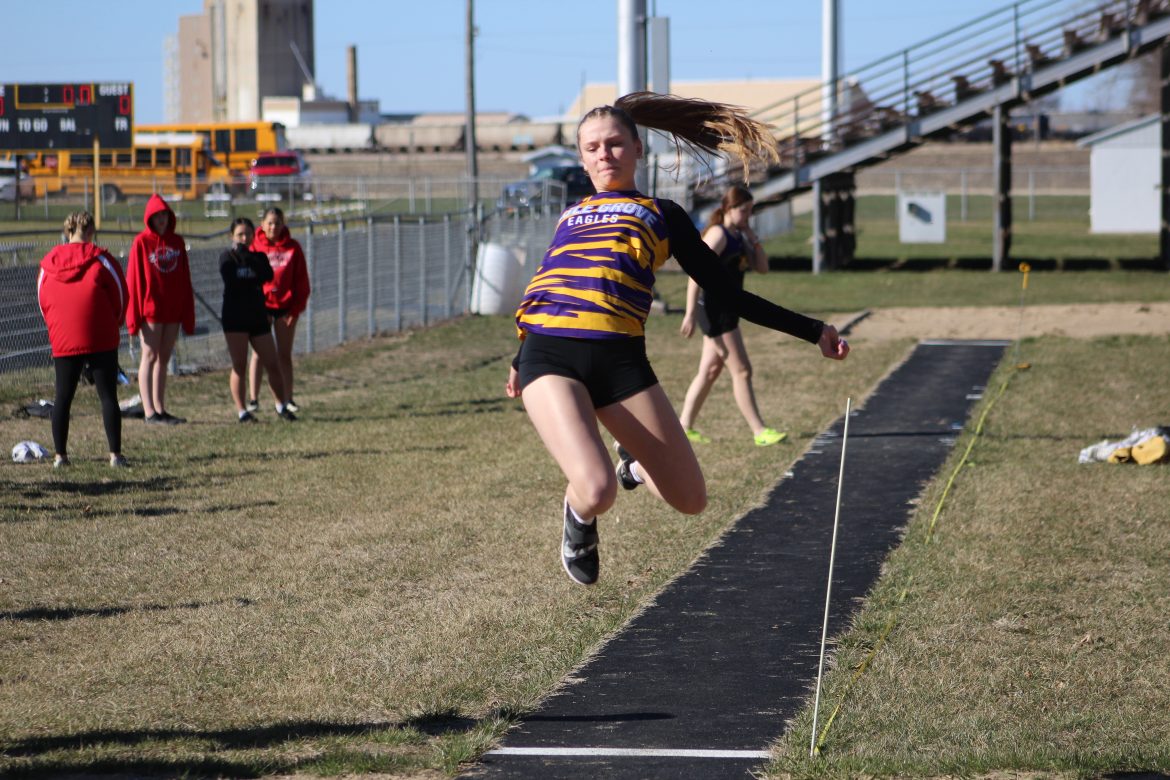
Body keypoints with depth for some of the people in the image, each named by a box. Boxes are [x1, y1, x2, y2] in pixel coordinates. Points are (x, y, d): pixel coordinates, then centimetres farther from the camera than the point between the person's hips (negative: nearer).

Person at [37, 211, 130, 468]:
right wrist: (114, 323, 15)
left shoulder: (49, 263, 6)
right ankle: (115, 454, -4)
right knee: (108, 396, 1)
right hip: (101, 340, -3)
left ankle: (60, 455, 8)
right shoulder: (100, 259, -4)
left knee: (63, 397, 10)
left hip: (63, 340, 3)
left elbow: (42, 300, 12)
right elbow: (121, 294, 0)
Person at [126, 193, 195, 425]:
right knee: (150, 356, -4)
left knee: (164, 358, 9)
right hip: (150, 308, -5)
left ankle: (160, 409, 15)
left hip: (173, 310, 5)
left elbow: (184, 279, 11)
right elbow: (133, 279, -7)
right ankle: (150, 412, -5)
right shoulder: (142, 242, -5)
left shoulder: (177, 242, 9)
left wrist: (188, 314, 7)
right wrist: (134, 315, -11)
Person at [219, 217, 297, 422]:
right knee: (239, 366, -4)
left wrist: (250, 258, -18)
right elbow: (231, 281, -18)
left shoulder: (258, 257, 9)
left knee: (273, 365, 4)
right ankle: (241, 411, -1)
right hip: (235, 319, -3)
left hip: (258, 317, 3)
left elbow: (268, 276, -12)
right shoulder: (227, 257, 1)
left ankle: (281, 406, 18)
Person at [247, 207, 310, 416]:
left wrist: (297, 308, -4)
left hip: (286, 307, 1)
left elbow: (301, 281, 2)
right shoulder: (255, 246, -2)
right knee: (259, 353, 0)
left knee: (285, 354, 8)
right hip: (261, 306, -1)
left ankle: (287, 399, 13)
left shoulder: (293, 248, 1)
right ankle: (253, 399, 3)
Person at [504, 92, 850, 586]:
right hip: (550, 357, 0)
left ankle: (637, 465, 35)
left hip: (619, 359, 0)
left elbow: (727, 295, 17)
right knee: (597, 493, -23)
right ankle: (579, 514, 16)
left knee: (691, 502, 0)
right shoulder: (569, 218, 25)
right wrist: (520, 360, 43)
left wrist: (813, 331, 12)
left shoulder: (660, 215, 18)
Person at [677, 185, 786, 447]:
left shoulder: (739, 237, 14)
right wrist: (690, 313, -24)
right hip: (715, 310, -10)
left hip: (727, 310, 10)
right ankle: (760, 432, -4)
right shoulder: (718, 235, -14)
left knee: (710, 371, 12)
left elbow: (762, 268, 17)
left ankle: (684, 426, 17)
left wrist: (753, 239, 3)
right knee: (742, 371, -7)